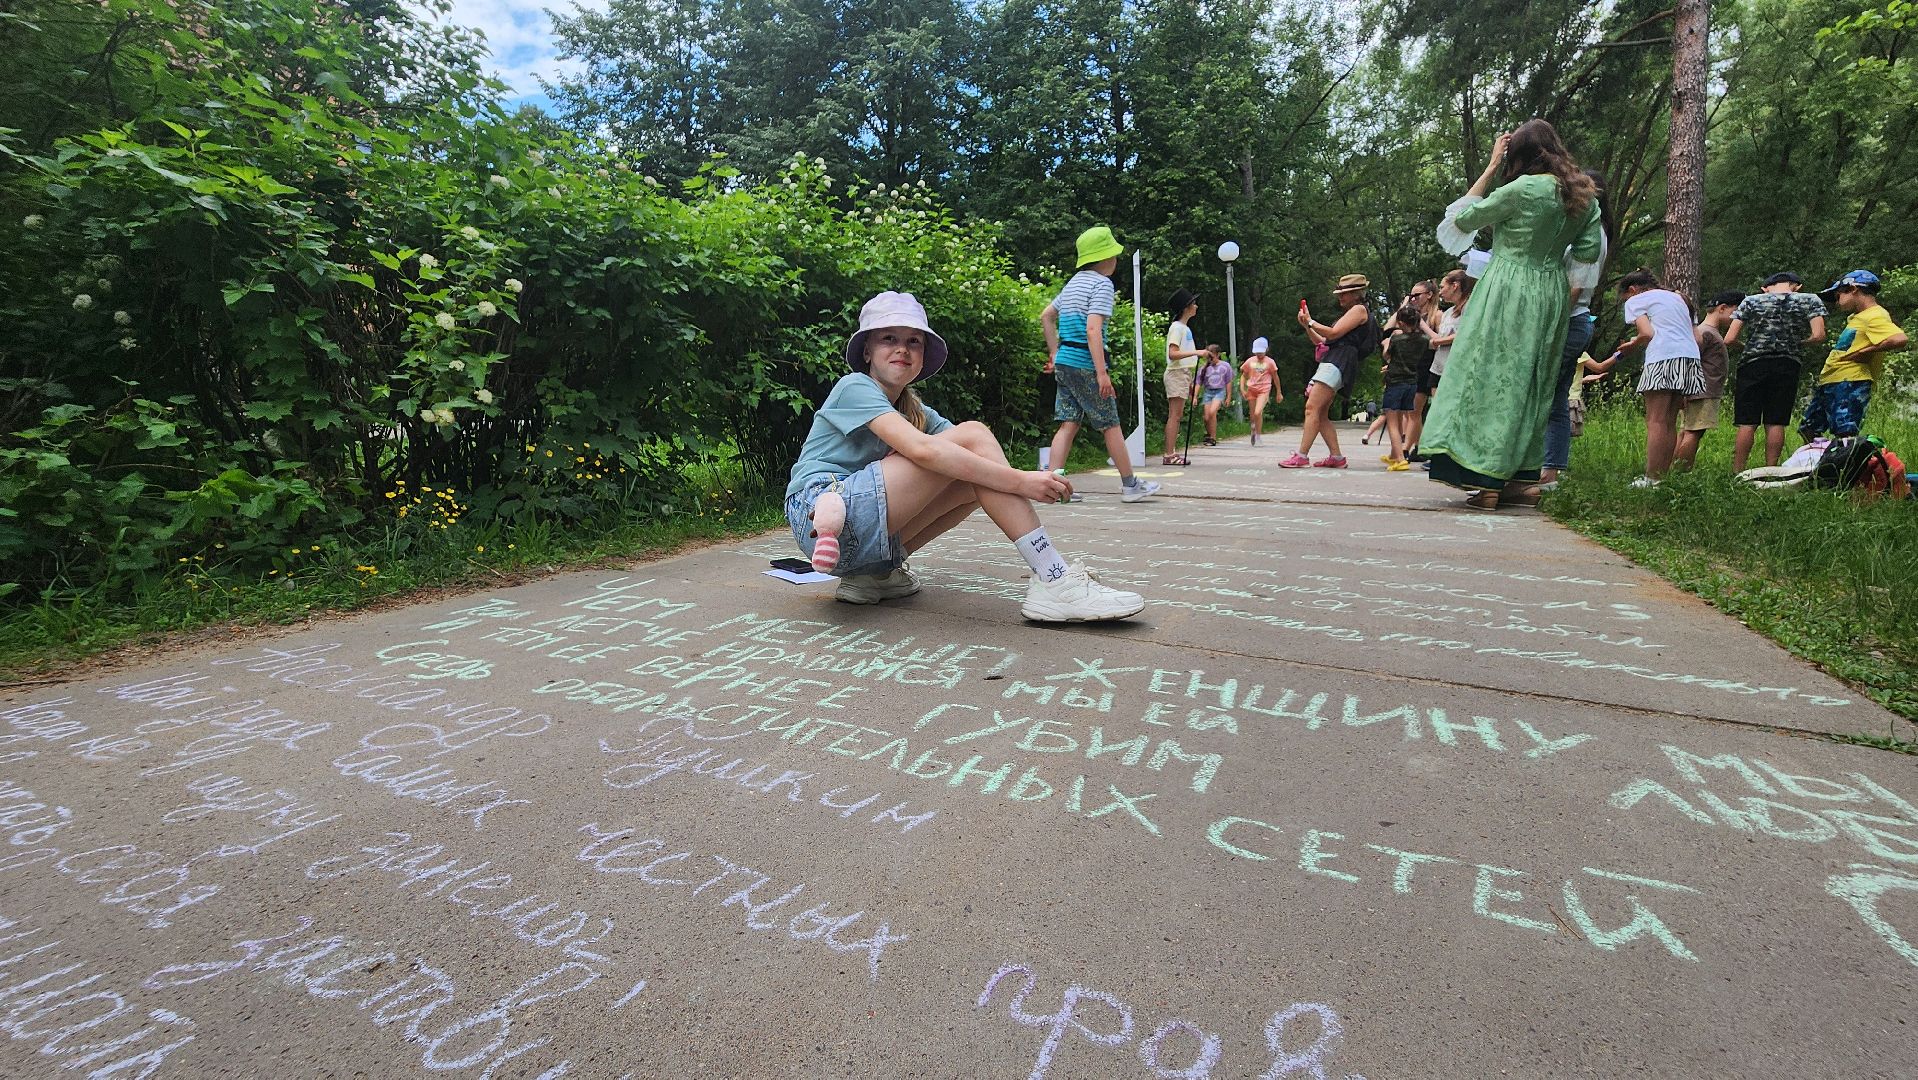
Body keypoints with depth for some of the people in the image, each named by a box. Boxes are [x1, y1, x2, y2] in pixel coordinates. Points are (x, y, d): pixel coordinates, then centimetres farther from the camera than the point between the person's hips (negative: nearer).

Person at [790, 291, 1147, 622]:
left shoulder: (917, 412, 19)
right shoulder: (855, 387, -5)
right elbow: (922, 450, -23)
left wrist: (1036, 482, -16)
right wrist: (1018, 481, -24)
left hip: (866, 531, 8)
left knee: (977, 471, -1)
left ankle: (874, 573, -4)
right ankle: (1053, 580, -23)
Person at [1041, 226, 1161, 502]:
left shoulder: (1074, 282, 17)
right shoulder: (1102, 284, -10)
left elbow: (1046, 316, 24)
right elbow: (1093, 329, -21)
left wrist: (1055, 353, 25)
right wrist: (1102, 373, -23)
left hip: (1064, 362, 8)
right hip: (1085, 364, -8)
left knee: (1069, 423, 6)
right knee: (1110, 425, 2)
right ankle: (1130, 484, 12)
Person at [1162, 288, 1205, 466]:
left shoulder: (1185, 328, 19)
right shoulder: (1177, 327, -10)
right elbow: (1172, 354, -20)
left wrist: (1189, 382, 19)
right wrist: (1196, 352, -25)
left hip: (1183, 374, 9)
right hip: (1176, 374, -9)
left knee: (1177, 416, 8)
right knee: (1175, 415, -11)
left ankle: (1172, 453, 9)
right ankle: (1169, 455, -12)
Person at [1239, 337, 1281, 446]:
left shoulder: (1270, 362, 0)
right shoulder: (1250, 361, 5)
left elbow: (1275, 377, 9)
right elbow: (1244, 376, 13)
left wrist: (1279, 392, 14)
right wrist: (1242, 389, -2)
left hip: (1264, 390, -3)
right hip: (1251, 390, 3)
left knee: (1258, 413, -21)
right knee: (1253, 415, 9)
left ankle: (1258, 436, -9)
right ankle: (1254, 431, 33)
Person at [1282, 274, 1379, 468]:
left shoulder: (1359, 309, 2)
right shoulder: (1349, 312, 32)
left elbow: (1334, 333, -9)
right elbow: (1323, 341, 29)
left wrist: (1310, 322, 2)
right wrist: (1307, 326, 17)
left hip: (1338, 362, -10)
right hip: (1330, 361, 10)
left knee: (1312, 407, -20)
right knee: (1321, 414, 5)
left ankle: (1301, 456, -25)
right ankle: (1336, 457, 5)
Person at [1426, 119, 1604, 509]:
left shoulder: (1524, 188, -11)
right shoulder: (1584, 195, 9)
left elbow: (1463, 219, -2)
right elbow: (1589, 251, 10)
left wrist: (1492, 166, 4)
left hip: (1510, 292, -7)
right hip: (1552, 296, 7)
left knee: (1495, 378, -5)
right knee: (1534, 385, 12)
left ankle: (1487, 481, -9)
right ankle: (1525, 479, 14)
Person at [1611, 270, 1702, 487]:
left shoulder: (1636, 300, 9)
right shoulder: (1676, 297, 29)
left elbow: (1647, 333, -5)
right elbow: (1695, 335, 23)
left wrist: (1632, 343, 14)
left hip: (1663, 357, -7)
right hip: (1691, 356, 7)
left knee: (1656, 422, -12)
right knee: (1670, 423, 8)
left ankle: (1651, 479, -17)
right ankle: (1664, 475, 7)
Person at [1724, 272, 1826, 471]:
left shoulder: (1750, 302, 4)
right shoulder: (1811, 301, 5)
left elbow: (1729, 339, -3)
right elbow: (1818, 336, -6)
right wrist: (1793, 343, 13)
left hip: (1753, 364, -1)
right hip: (1787, 366, 1)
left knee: (1747, 423, -1)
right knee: (1776, 423, 3)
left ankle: (1737, 472, -3)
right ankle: (1770, 473, 4)